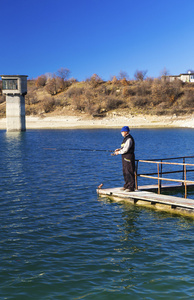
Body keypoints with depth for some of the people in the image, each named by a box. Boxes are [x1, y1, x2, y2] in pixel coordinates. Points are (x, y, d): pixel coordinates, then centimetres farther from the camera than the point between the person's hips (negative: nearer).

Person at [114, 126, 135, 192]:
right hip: (125, 157, 11)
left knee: (129, 172, -8)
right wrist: (119, 149, 8)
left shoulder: (129, 139, -17)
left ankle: (131, 187, -5)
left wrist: (119, 152, -8)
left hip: (129, 157, -11)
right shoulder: (126, 138, 16)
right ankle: (126, 186, 24)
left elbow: (126, 149, -20)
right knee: (125, 172, 15)